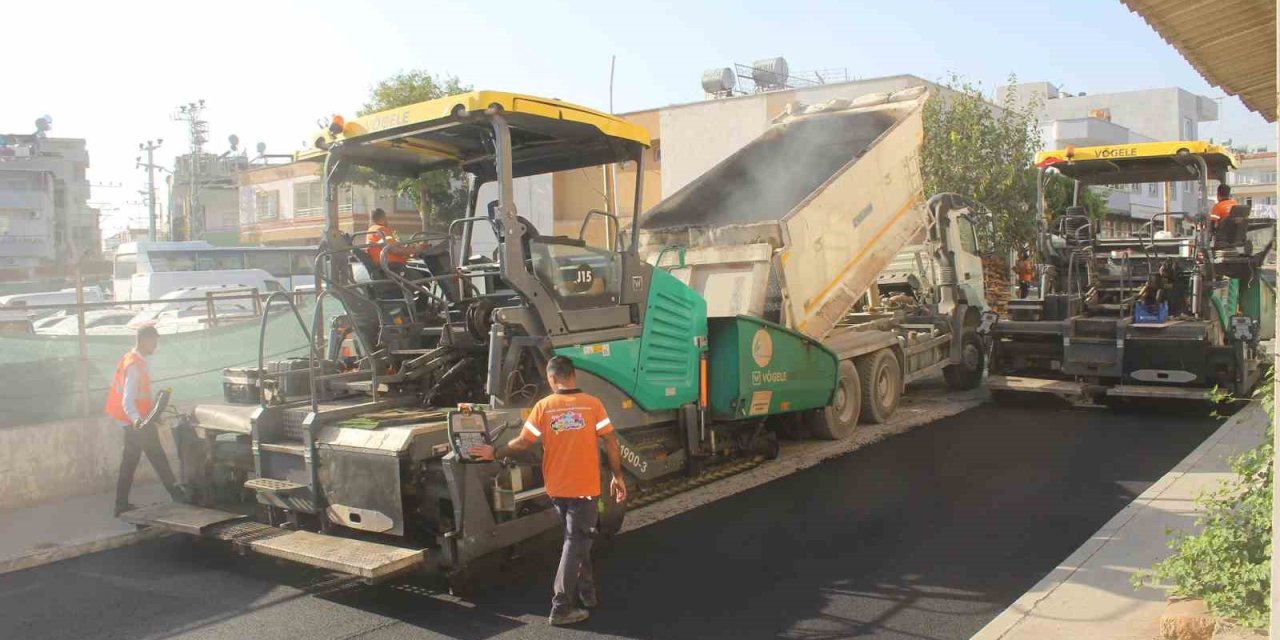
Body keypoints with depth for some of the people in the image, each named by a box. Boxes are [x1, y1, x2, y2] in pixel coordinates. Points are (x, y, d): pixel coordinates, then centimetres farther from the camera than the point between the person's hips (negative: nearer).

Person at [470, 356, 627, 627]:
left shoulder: (544, 406, -5)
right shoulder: (592, 404, -7)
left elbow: (522, 443, -4)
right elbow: (611, 442, -7)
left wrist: (494, 453, 12)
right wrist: (617, 476, 3)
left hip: (557, 487, 3)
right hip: (584, 486, -3)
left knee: (577, 540, 20)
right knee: (576, 543, 3)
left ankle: (586, 594, 30)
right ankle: (561, 608, 0)